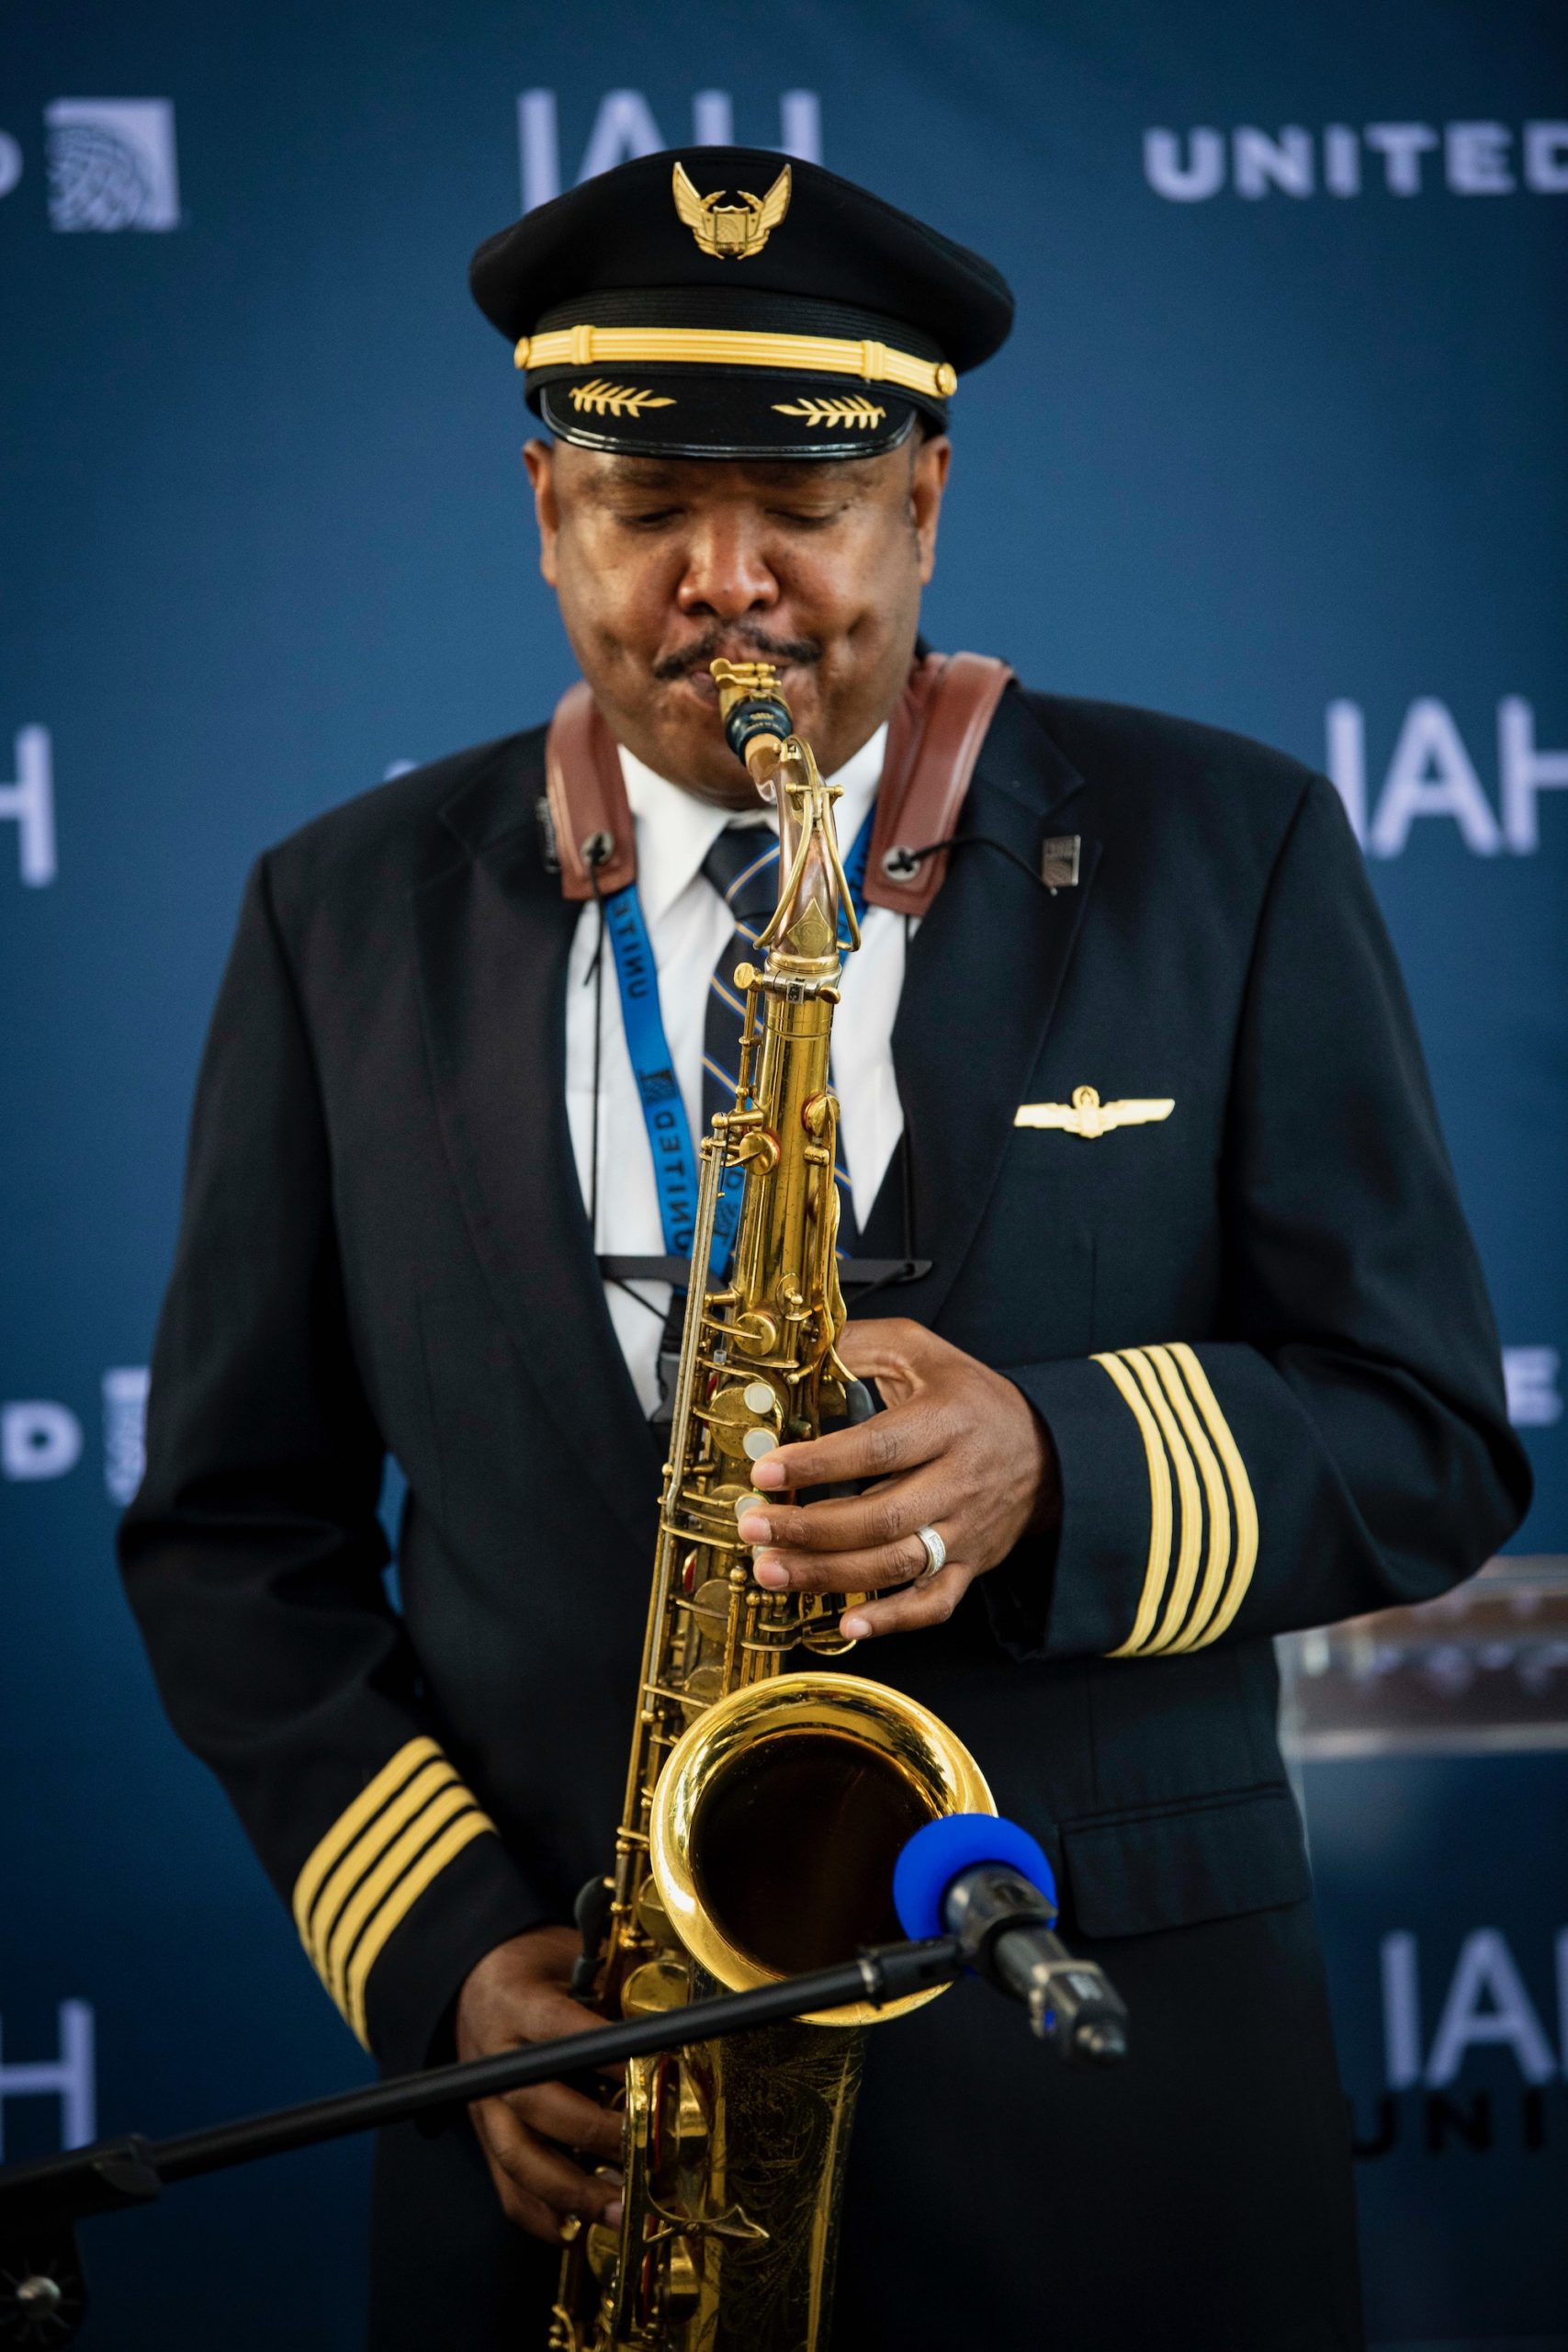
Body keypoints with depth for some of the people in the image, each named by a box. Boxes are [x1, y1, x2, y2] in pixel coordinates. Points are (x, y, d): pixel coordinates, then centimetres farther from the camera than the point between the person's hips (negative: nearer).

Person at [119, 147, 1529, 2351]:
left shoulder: (1225, 851, 0)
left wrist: (1061, 1468, -20)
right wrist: (447, 1953, -7)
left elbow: (1433, 1436, -1)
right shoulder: (352, 914, 4)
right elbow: (234, 1530, 7)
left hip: (1119, 2106, -1)